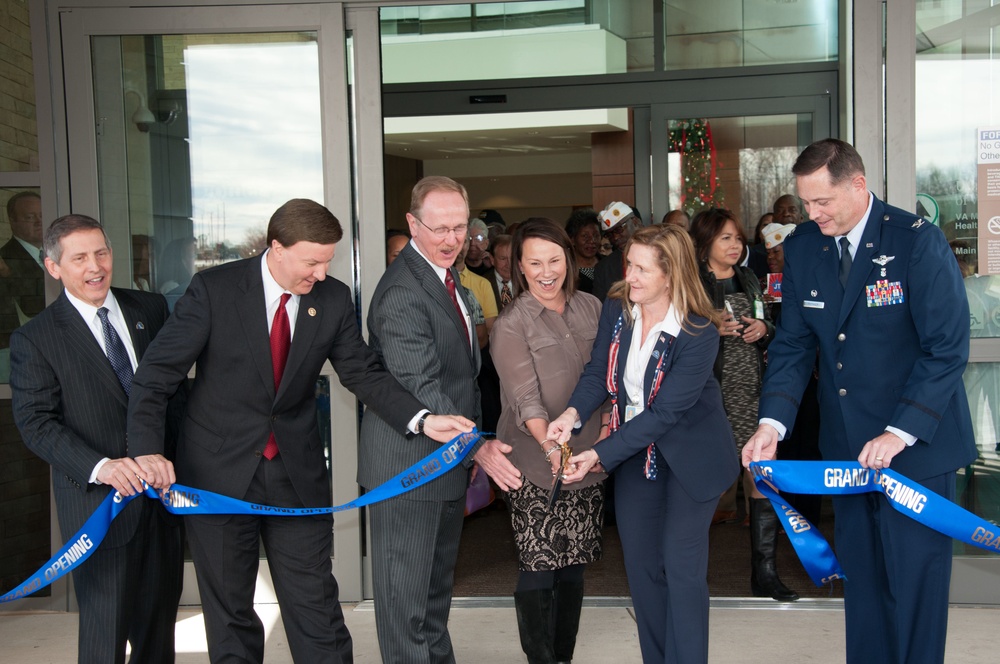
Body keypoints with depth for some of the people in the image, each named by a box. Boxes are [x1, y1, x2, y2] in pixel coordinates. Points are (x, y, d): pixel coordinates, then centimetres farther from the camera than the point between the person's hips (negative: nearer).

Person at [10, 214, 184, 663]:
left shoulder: (151, 310, 7)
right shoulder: (33, 339, -5)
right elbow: (36, 422, -11)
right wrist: (99, 466, -25)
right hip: (99, 505, -4)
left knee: (160, 618, 16)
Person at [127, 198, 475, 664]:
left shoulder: (334, 299, -3)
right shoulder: (213, 289, -12)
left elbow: (363, 373, 3)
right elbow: (157, 373, -11)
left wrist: (422, 419, -12)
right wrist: (147, 448, -25)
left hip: (298, 475, 2)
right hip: (219, 474, -2)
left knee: (315, 606, 7)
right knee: (229, 612, 13)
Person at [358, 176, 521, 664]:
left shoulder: (446, 274, 9)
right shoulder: (402, 293, -24)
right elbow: (420, 387, -27)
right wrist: (477, 448, -28)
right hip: (409, 464, -10)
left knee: (438, 579, 24)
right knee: (406, 588, 4)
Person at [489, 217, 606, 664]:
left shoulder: (591, 308, 8)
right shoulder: (511, 324, -7)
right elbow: (525, 397, -15)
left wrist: (608, 424, -2)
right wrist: (551, 446, -30)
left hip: (589, 459, 5)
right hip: (535, 466, -4)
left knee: (573, 564, 12)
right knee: (538, 568, -2)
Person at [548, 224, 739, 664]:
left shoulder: (698, 333, -25)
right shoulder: (616, 309, -9)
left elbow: (665, 412, -26)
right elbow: (597, 372, -9)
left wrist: (600, 456, -30)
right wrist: (573, 414, -31)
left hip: (690, 454, -5)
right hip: (635, 451, 5)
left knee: (681, 565, -4)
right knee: (641, 565, 12)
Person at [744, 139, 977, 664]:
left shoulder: (918, 241, -13)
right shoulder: (801, 248, 2)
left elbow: (948, 349, -15)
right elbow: (793, 344, 2)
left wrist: (900, 433, -22)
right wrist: (772, 422, -12)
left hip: (916, 443, -5)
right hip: (846, 445, 5)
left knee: (914, 581, 4)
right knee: (860, 577, 15)